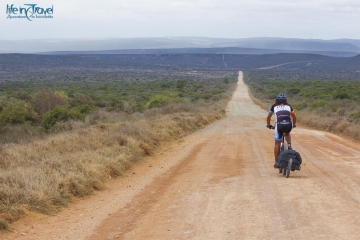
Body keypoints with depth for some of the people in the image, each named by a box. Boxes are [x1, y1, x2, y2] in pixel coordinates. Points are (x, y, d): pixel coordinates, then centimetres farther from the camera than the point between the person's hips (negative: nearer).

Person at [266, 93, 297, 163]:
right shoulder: (288, 106, 25)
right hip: (288, 125, 2)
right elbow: (294, 116, 32)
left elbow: (268, 117, 31)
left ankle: (277, 161, 17)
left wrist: (269, 125, 46)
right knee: (287, 134, 38)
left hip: (279, 125, -2)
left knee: (277, 144, 14)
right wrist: (294, 124, 49)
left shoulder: (274, 106, 22)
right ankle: (289, 146, 12)